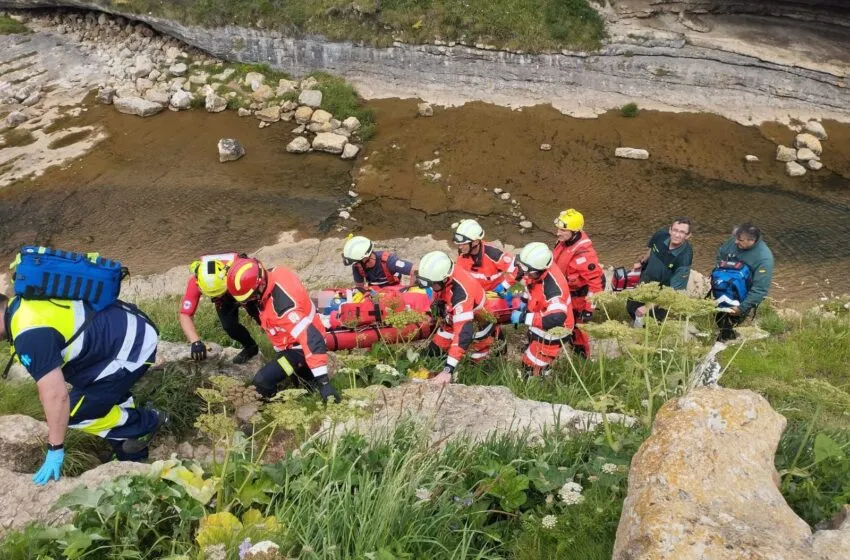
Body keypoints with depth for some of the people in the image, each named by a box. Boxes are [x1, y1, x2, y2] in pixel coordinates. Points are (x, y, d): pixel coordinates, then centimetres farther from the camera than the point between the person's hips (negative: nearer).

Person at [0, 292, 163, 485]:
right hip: (135, 329, 10)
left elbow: (56, 396, -23)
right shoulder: (24, 304, 6)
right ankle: (133, 460, 31)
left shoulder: (29, 334, -23)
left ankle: (145, 423, 14)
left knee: (77, 412, -4)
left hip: (133, 347, -10)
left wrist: (55, 451, -14)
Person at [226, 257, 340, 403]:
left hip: (299, 347, -9)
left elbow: (310, 338, -42)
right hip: (293, 339, 9)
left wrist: (323, 381, -42)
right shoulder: (271, 275, -15)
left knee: (262, 381, -19)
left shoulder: (283, 303, -39)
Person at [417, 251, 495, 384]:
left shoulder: (461, 294, -47)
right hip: (454, 317, 6)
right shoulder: (441, 274, -27)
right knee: (433, 352, 5)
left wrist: (448, 369, -53)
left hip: (477, 322, -6)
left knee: (478, 360, 15)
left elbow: (463, 332, -49)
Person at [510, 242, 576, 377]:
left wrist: (523, 318, -46)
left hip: (552, 331, -9)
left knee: (533, 368, 1)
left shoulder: (553, 286, -42)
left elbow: (556, 318, -54)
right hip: (539, 327, 9)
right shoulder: (536, 271, -17)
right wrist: (525, 301, 3)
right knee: (532, 354, 31)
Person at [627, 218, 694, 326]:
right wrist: (641, 262, 19)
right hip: (647, 277, 4)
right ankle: (639, 328, 43)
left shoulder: (684, 257, -36)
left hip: (665, 287, -4)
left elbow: (674, 290, -34)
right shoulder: (661, 234, -24)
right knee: (631, 306, 13)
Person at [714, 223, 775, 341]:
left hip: (746, 295, -5)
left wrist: (742, 308, -30)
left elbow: (760, 289, -28)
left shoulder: (764, 258, -29)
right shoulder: (734, 241, -14)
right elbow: (720, 254, 9)